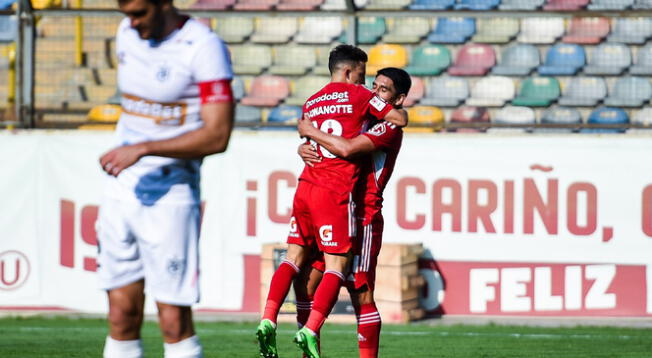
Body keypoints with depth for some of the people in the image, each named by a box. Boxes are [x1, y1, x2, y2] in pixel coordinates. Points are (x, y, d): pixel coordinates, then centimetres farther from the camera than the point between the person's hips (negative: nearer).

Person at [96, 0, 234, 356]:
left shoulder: (203, 47, -15)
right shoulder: (127, 33, 7)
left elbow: (217, 136, -21)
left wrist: (143, 149, -26)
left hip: (170, 195, -6)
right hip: (121, 190, 6)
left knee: (174, 321, -7)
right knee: (122, 316, 4)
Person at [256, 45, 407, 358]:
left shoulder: (310, 104, 16)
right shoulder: (359, 96, 1)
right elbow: (400, 120, 2)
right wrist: (394, 106, 21)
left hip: (305, 187, 6)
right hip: (336, 192, -6)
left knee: (295, 257, 12)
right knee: (337, 265, -2)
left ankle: (268, 321, -2)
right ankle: (310, 331, -15)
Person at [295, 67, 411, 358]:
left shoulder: (389, 129, -8)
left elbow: (346, 149, -25)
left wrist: (311, 132, -11)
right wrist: (304, 149, -4)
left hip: (362, 217, -9)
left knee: (361, 295, -10)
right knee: (305, 283, 5)